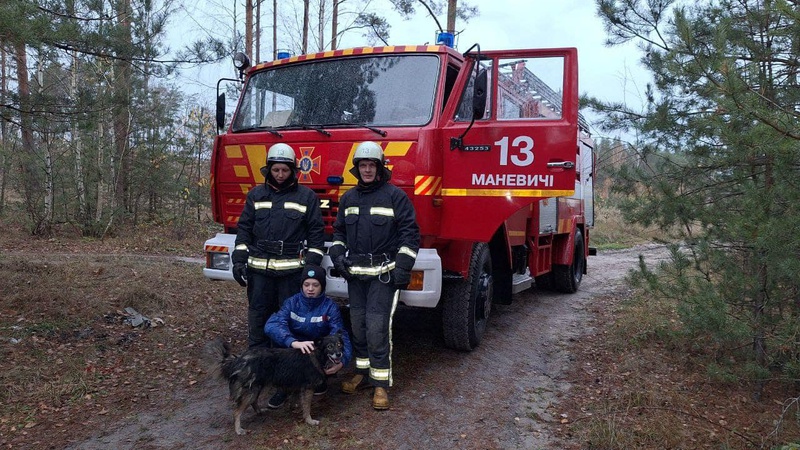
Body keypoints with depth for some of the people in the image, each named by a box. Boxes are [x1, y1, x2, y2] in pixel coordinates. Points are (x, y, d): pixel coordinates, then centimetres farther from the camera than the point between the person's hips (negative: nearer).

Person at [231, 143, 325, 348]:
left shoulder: (307, 196, 3)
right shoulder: (256, 195, 10)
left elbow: (316, 232, 2)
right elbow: (244, 228, 11)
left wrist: (312, 265, -5)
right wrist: (239, 259, 3)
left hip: (292, 269, -2)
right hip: (259, 269, 2)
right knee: (258, 315, 8)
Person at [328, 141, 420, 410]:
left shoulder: (395, 195, -4)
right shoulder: (348, 198, 12)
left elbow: (410, 233, -5)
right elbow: (339, 230, 22)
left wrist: (403, 267, -12)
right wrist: (338, 255, 5)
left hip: (383, 274, -5)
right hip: (355, 273, 6)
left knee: (377, 327, -8)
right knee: (358, 325, 11)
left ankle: (381, 382, 2)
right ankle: (362, 372, 26)